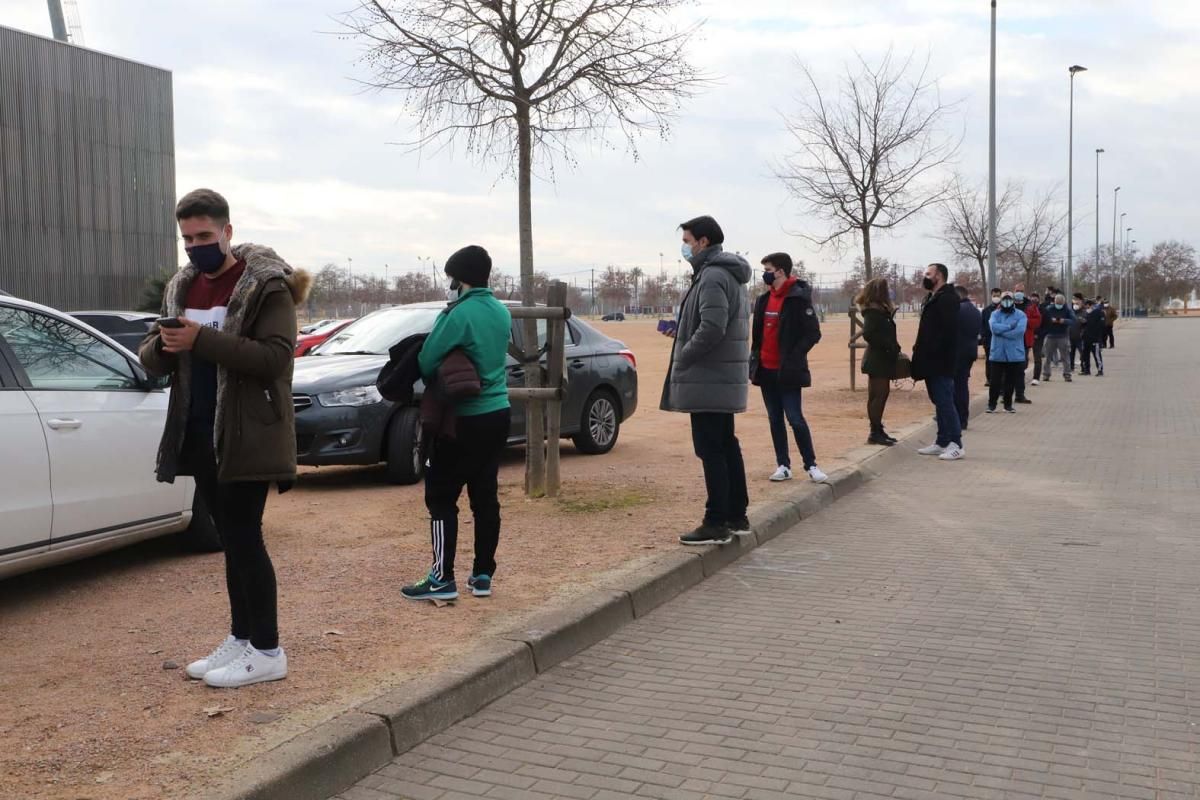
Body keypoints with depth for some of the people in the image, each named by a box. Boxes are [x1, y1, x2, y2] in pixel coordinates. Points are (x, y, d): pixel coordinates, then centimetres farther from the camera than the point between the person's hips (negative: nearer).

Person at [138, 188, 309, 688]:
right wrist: (163, 346, -12)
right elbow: (151, 359, 13)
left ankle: (266, 651, 3)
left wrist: (202, 340, -26)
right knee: (231, 538, 13)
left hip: (247, 435, -7)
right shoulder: (181, 287, 13)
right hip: (199, 433, 7)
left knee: (245, 538, -5)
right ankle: (241, 637, 22)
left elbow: (275, 356, -20)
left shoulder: (267, 286, -9)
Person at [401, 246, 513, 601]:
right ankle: (483, 575, 16)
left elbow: (426, 362, -15)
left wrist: (434, 386, 6)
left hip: (465, 419, -8)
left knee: (441, 498, 0)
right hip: (497, 413, 8)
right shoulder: (502, 312, 7)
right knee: (485, 496, 12)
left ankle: (443, 579, 1)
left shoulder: (460, 314, -17)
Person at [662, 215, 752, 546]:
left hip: (708, 380, -10)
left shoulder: (713, 277, -16)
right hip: (726, 378, 10)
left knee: (711, 450, -6)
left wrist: (682, 359, -15)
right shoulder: (730, 275, 17)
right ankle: (736, 516, 22)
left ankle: (716, 524, -3)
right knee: (726, 447, 15)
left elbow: (712, 328, -25)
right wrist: (680, 331, 13)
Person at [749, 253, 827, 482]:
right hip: (766, 370, 7)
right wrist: (754, 359, 10)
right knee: (775, 419, 9)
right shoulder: (763, 299, 10)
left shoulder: (798, 298, -11)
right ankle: (783, 466, 15)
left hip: (787, 372, -7)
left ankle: (811, 465, 6)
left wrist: (793, 357, -18)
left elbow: (813, 333, -13)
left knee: (795, 418, -6)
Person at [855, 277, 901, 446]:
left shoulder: (881, 310, 15)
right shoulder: (873, 312, -15)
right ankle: (875, 433, -4)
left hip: (882, 359, 10)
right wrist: (890, 347, -20)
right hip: (877, 359, -10)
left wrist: (893, 347, 3)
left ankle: (877, 431, 18)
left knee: (880, 394, 12)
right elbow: (869, 334, -24)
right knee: (879, 395, -7)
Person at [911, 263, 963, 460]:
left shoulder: (947, 299, -14)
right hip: (932, 361, 10)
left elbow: (948, 331, -23)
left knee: (945, 402, -8)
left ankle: (956, 444, -3)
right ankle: (942, 442, 19)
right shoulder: (933, 298, 18)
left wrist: (934, 354, -24)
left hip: (940, 362, -10)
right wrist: (920, 351, 11)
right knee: (940, 402, 13)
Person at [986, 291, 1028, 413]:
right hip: (997, 354, 0)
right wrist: (1010, 326, -15)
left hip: (1015, 354, 0)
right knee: (995, 381, 0)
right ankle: (991, 404, 11)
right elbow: (994, 327, -15)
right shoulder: (995, 315, 5)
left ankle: (1008, 404, 20)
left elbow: (1020, 330, -16)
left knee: (1011, 381, 7)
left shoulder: (1020, 315, 2)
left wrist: (1002, 331, -14)